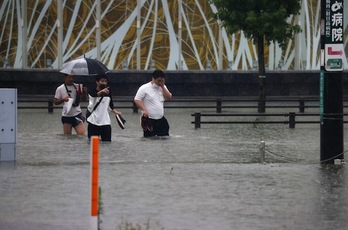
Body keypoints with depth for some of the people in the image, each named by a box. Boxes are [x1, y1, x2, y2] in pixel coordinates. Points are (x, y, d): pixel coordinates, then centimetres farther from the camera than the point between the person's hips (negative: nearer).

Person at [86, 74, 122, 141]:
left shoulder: (108, 92, 6)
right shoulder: (92, 92, -9)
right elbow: (96, 95, -34)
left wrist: (115, 111, 4)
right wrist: (101, 91, -54)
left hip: (105, 122, 3)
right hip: (93, 122, -3)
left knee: (107, 141, -3)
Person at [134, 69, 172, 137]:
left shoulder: (163, 88, 11)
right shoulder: (144, 88, -7)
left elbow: (169, 98, 2)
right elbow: (137, 100, -11)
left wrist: (163, 87, -6)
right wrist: (144, 110, -22)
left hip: (161, 119, 6)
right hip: (149, 120, -6)